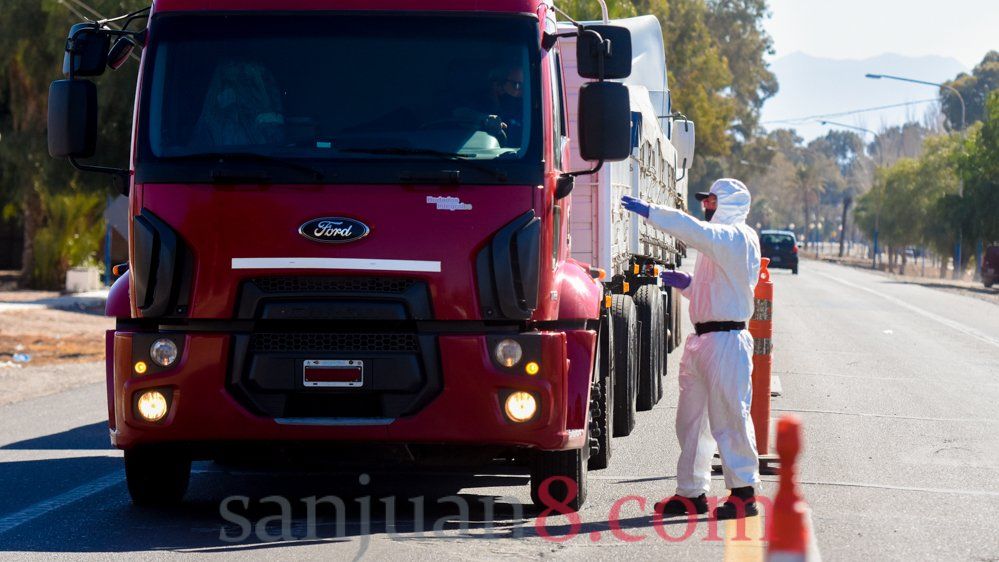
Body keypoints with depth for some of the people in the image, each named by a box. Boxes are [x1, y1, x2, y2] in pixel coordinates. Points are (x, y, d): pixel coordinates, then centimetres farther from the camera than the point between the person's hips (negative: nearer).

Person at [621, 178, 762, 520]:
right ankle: (691, 492, 15)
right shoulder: (718, 240, 23)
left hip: (726, 340, -10)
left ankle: (744, 492, 0)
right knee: (691, 418, 10)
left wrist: (650, 212, -27)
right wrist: (686, 283, 11)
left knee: (728, 416, -7)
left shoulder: (738, 237, -10)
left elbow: (693, 230, -26)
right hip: (702, 339, 10)